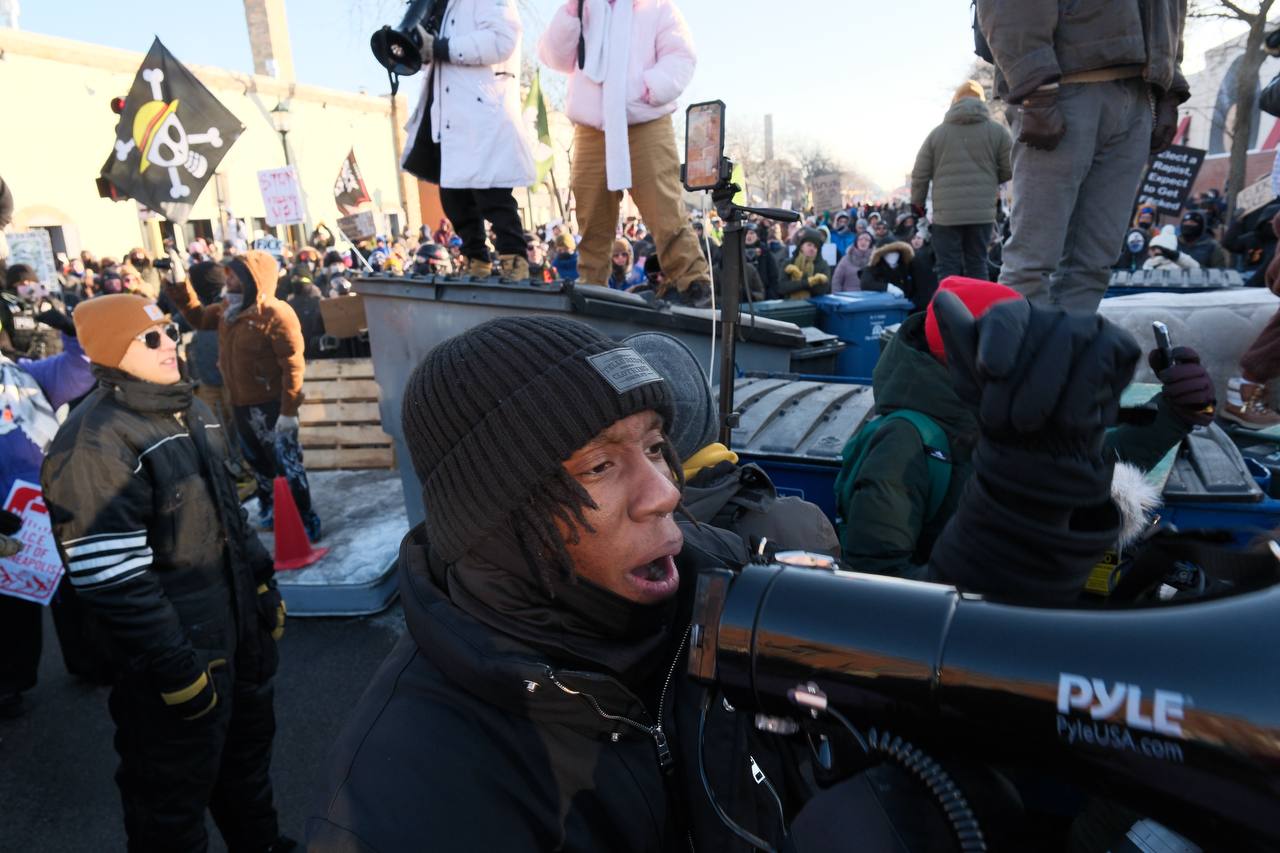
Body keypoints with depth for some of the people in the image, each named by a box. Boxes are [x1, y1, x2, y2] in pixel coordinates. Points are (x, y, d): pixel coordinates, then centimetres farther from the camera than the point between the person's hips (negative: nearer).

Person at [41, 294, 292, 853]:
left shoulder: (189, 409, 8)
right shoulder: (95, 440, -20)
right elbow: (110, 578, -23)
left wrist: (265, 585, 16)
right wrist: (175, 667, -21)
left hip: (241, 625, 9)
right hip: (179, 650, -9)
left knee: (249, 746, 27)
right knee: (174, 792, 12)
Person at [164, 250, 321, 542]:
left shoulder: (276, 314, -20)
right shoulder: (229, 309, 8)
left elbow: (292, 365, -22)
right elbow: (199, 318, 26)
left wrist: (289, 409, -25)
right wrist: (180, 290, 9)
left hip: (271, 406, -9)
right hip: (241, 405, 9)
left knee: (287, 465, -1)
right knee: (258, 463, 22)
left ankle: (305, 522, 8)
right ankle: (269, 510, 39)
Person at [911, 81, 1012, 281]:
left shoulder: (937, 132, 7)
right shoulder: (997, 131, 6)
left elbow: (920, 174, 6)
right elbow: (1009, 170, 6)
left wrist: (917, 202, 20)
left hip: (946, 214, 0)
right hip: (982, 212, 1)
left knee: (948, 268, 1)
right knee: (977, 265, 7)